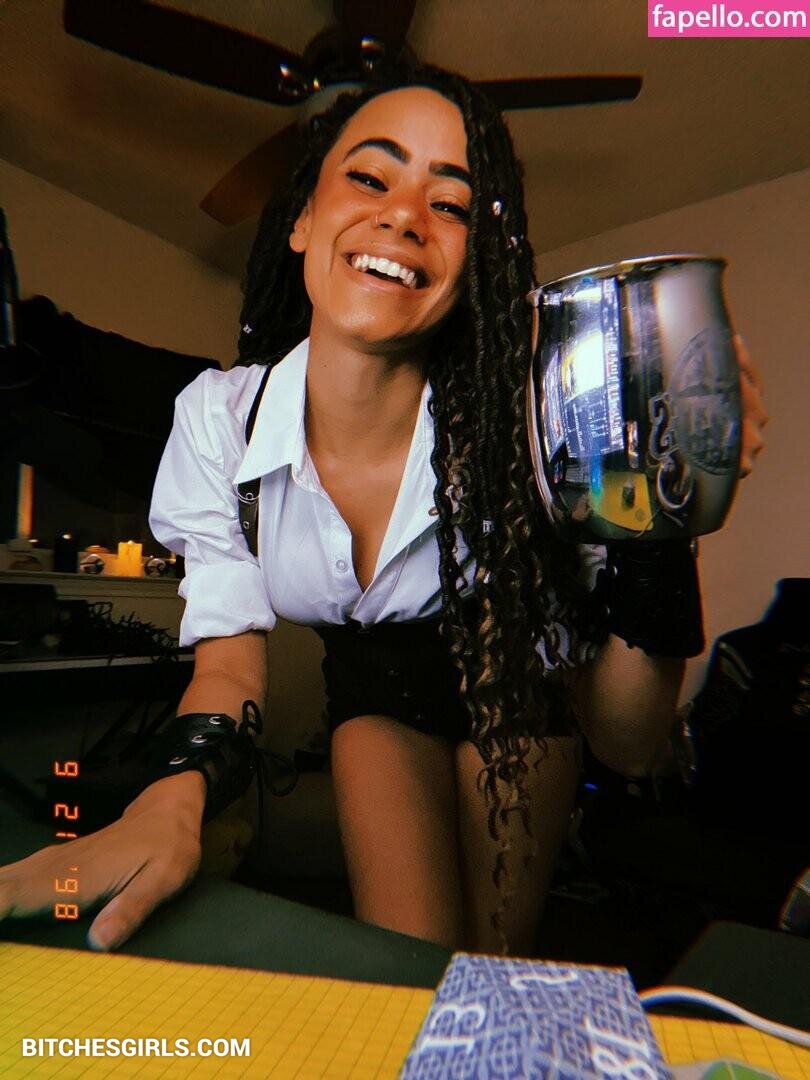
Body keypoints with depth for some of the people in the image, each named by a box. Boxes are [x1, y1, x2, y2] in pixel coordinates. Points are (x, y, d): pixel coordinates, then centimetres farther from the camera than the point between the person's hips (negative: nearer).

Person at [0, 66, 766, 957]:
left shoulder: (512, 435, -32)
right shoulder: (217, 416, -24)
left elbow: (625, 744, -26)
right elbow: (230, 657, -17)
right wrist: (175, 799, -37)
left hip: (511, 680, 0)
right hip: (372, 684, 1)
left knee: (496, 964, 13)